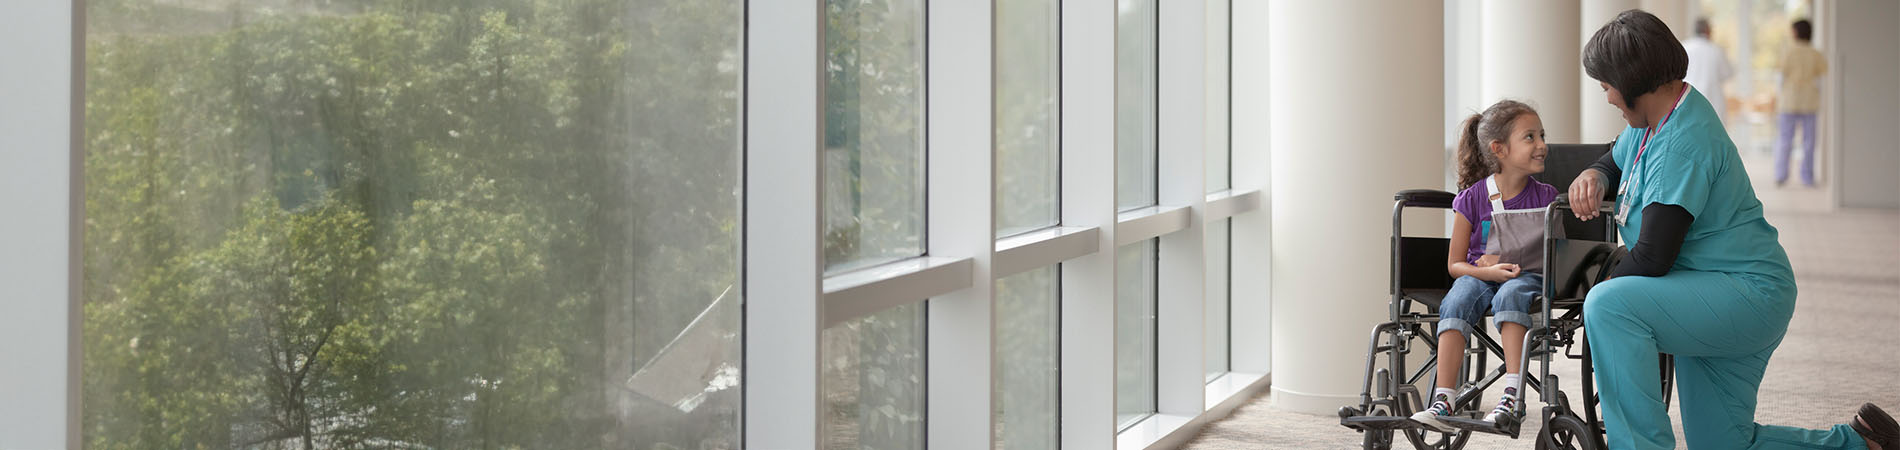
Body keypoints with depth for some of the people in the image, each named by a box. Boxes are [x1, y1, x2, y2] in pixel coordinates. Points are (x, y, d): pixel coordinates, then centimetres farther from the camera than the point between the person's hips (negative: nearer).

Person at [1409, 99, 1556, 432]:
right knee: (1456, 301, -32)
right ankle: (1444, 401, -39)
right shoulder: (1472, 199, 1)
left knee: (1509, 294, -36)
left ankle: (1512, 395, -42)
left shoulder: (1545, 197, 4)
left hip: (1527, 275, -1)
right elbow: (1455, 264, 4)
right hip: (1477, 273, 1)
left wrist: (1504, 263, -11)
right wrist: (1489, 271, -17)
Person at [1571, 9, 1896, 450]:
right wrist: (1593, 177, 5)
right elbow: (1616, 162, 29)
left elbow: (1653, 256, -26)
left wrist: (1601, 291, -9)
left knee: (1609, 306, -33)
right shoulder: (1650, 123, 8)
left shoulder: (1684, 141, -22)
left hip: (1749, 295, -11)